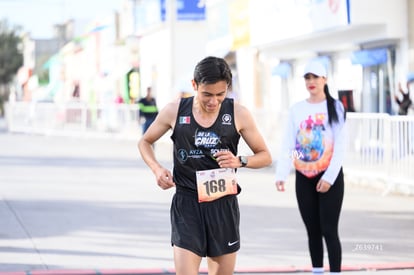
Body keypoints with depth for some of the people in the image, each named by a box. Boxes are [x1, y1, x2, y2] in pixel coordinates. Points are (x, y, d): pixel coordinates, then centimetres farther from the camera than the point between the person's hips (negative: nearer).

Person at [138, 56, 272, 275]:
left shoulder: (238, 114, -3)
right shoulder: (174, 111, -3)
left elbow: (265, 156, 7)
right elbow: (145, 142, 13)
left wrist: (240, 161, -14)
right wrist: (157, 169, -7)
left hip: (223, 205, 2)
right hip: (186, 205, -1)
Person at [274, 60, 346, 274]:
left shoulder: (335, 107, -2)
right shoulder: (296, 110, 6)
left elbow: (340, 146, -7)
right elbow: (287, 145, 0)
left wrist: (329, 177, -16)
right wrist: (281, 175, -13)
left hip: (330, 177, -3)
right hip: (304, 178, 3)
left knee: (329, 230, -8)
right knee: (313, 231, 9)